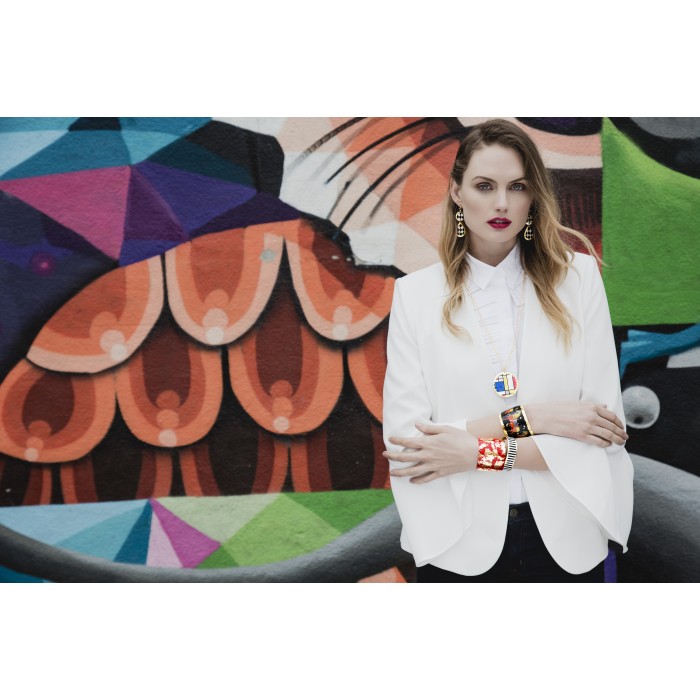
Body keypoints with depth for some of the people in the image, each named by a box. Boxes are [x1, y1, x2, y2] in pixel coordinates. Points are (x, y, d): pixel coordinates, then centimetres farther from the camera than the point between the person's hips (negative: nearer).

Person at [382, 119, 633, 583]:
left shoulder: (577, 277, -2)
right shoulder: (416, 294, -3)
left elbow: (605, 431, -8)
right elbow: (404, 441, -9)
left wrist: (479, 453, -15)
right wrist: (523, 418, -17)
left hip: (566, 542, 1)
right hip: (459, 545, 0)